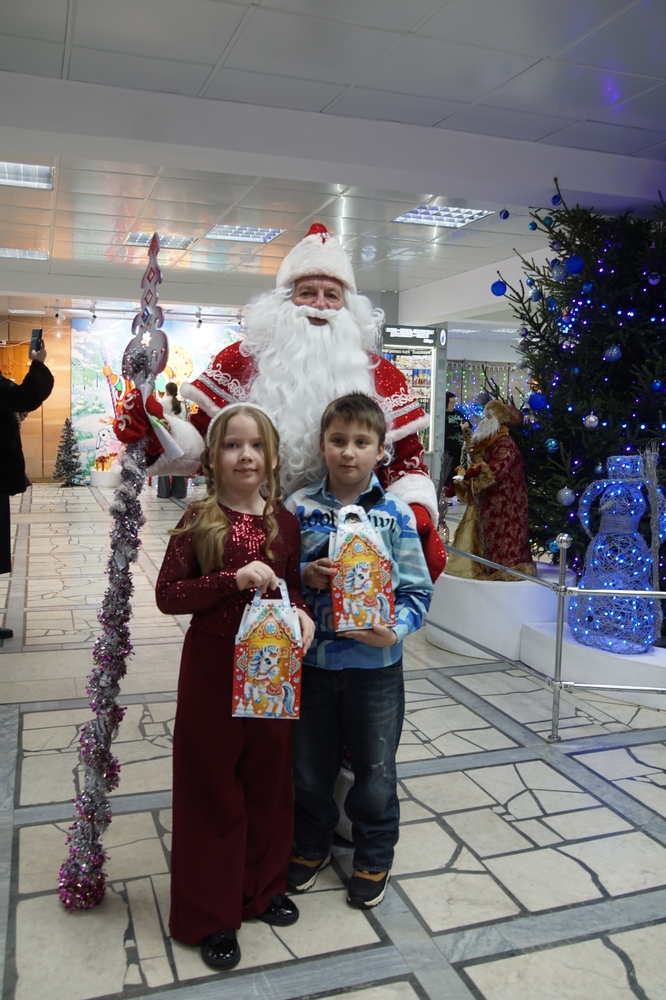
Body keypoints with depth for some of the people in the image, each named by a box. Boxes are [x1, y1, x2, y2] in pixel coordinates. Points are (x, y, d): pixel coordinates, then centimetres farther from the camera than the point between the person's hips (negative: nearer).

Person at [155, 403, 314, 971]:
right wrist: (234, 579, -23)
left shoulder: (284, 522, 1)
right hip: (211, 667, -3)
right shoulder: (199, 521, -9)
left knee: (269, 778, 16)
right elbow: (167, 594, -12)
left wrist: (300, 611, -8)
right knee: (213, 786, 8)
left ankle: (263, 887, 39)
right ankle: (211, 913, 27)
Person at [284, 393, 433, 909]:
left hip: (375, 665, -1)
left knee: (375, 770, 15)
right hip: (310, 659, 2)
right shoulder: (299, 507, -2)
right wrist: (305, 576, -16)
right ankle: (312, 844, 45)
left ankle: (374, 857, 40)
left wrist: (396, 630, -22)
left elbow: (417, 590, -5)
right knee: (309, 766, 19)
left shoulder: (396, 512, -7)